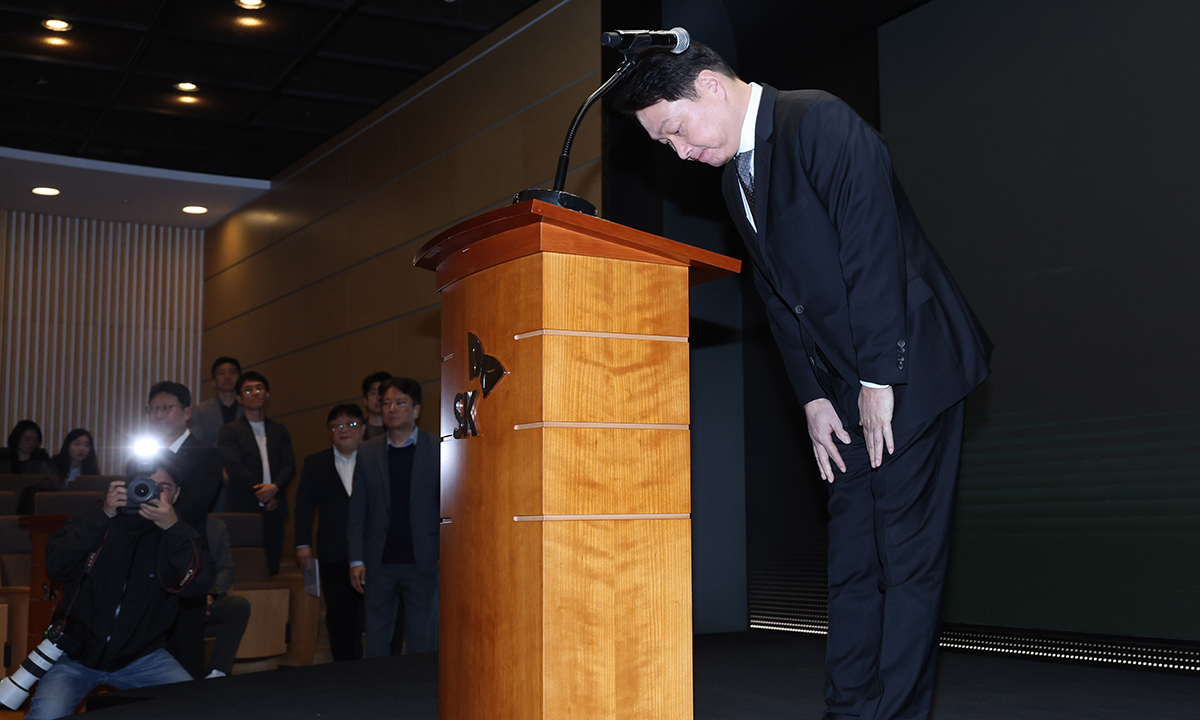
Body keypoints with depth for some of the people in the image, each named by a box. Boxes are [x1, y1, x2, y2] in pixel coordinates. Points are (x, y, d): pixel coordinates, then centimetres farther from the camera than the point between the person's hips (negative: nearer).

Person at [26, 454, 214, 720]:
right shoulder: (94, 522, 1)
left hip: (140, 657, 1)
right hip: (75, 652, -1)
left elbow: (196, 586, -17)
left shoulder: (179, 536, 0)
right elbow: (57, 565, -14)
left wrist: (172, 529, -26)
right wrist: (104, 516, -21)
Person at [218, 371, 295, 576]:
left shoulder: (280, 432, 18)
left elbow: (289, 465, 7)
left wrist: (275, 488, -13)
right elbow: (235, 469, -5)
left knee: (271, 567, 1)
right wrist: (262, 495, -8)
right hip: (243, 510, -4)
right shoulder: (230, 431, 5)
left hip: (274, 511, 4)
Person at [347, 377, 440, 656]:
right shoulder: (367, 452, 8)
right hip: (379, 564, 2)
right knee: (376, 637, 10)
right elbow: (357, 510, 7)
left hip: (422, 562, -2)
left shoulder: (437, 450, 1)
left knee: (423, 641, 4)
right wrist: (356, 560, 1)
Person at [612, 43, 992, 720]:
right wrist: (815, 398, 4)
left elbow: (873, 250, -19)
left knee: (908, 555, -4)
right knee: (851, 559, 7)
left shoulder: (820, 123, -14)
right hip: (851, 389, 8)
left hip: (908, 366, -8)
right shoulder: (736, 179, 13)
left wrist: (878, 380, -18)